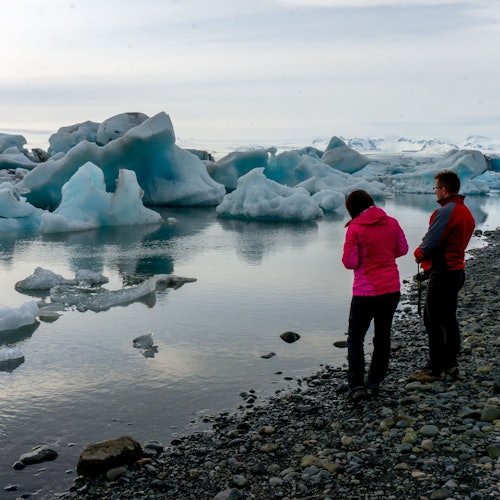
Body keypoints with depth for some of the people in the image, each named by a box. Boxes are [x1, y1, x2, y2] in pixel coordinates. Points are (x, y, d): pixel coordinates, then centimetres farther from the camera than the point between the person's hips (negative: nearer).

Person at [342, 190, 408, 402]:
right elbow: (402, 249, 11)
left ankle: (356, 385, -5)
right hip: (392, 289, 5)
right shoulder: (392, 222, 0)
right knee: (382, 335, 16)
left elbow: (350, 262, -13)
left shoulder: (355, 228, -13)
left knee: (356, 337, 6)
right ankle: (374, 382, 23)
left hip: (365, 292, -4)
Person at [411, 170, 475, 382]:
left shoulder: (445, 212, -19)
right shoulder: (466, 212, 11)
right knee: (449, 319, 17)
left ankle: (435, 368, 4)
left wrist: (419, 254, 1)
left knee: (433, 320, -2)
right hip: (457, 270, 10)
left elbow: (430, 244, -20)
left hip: (442, 273, -10)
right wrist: (426, 255, 11)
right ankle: (451, 364, 25)